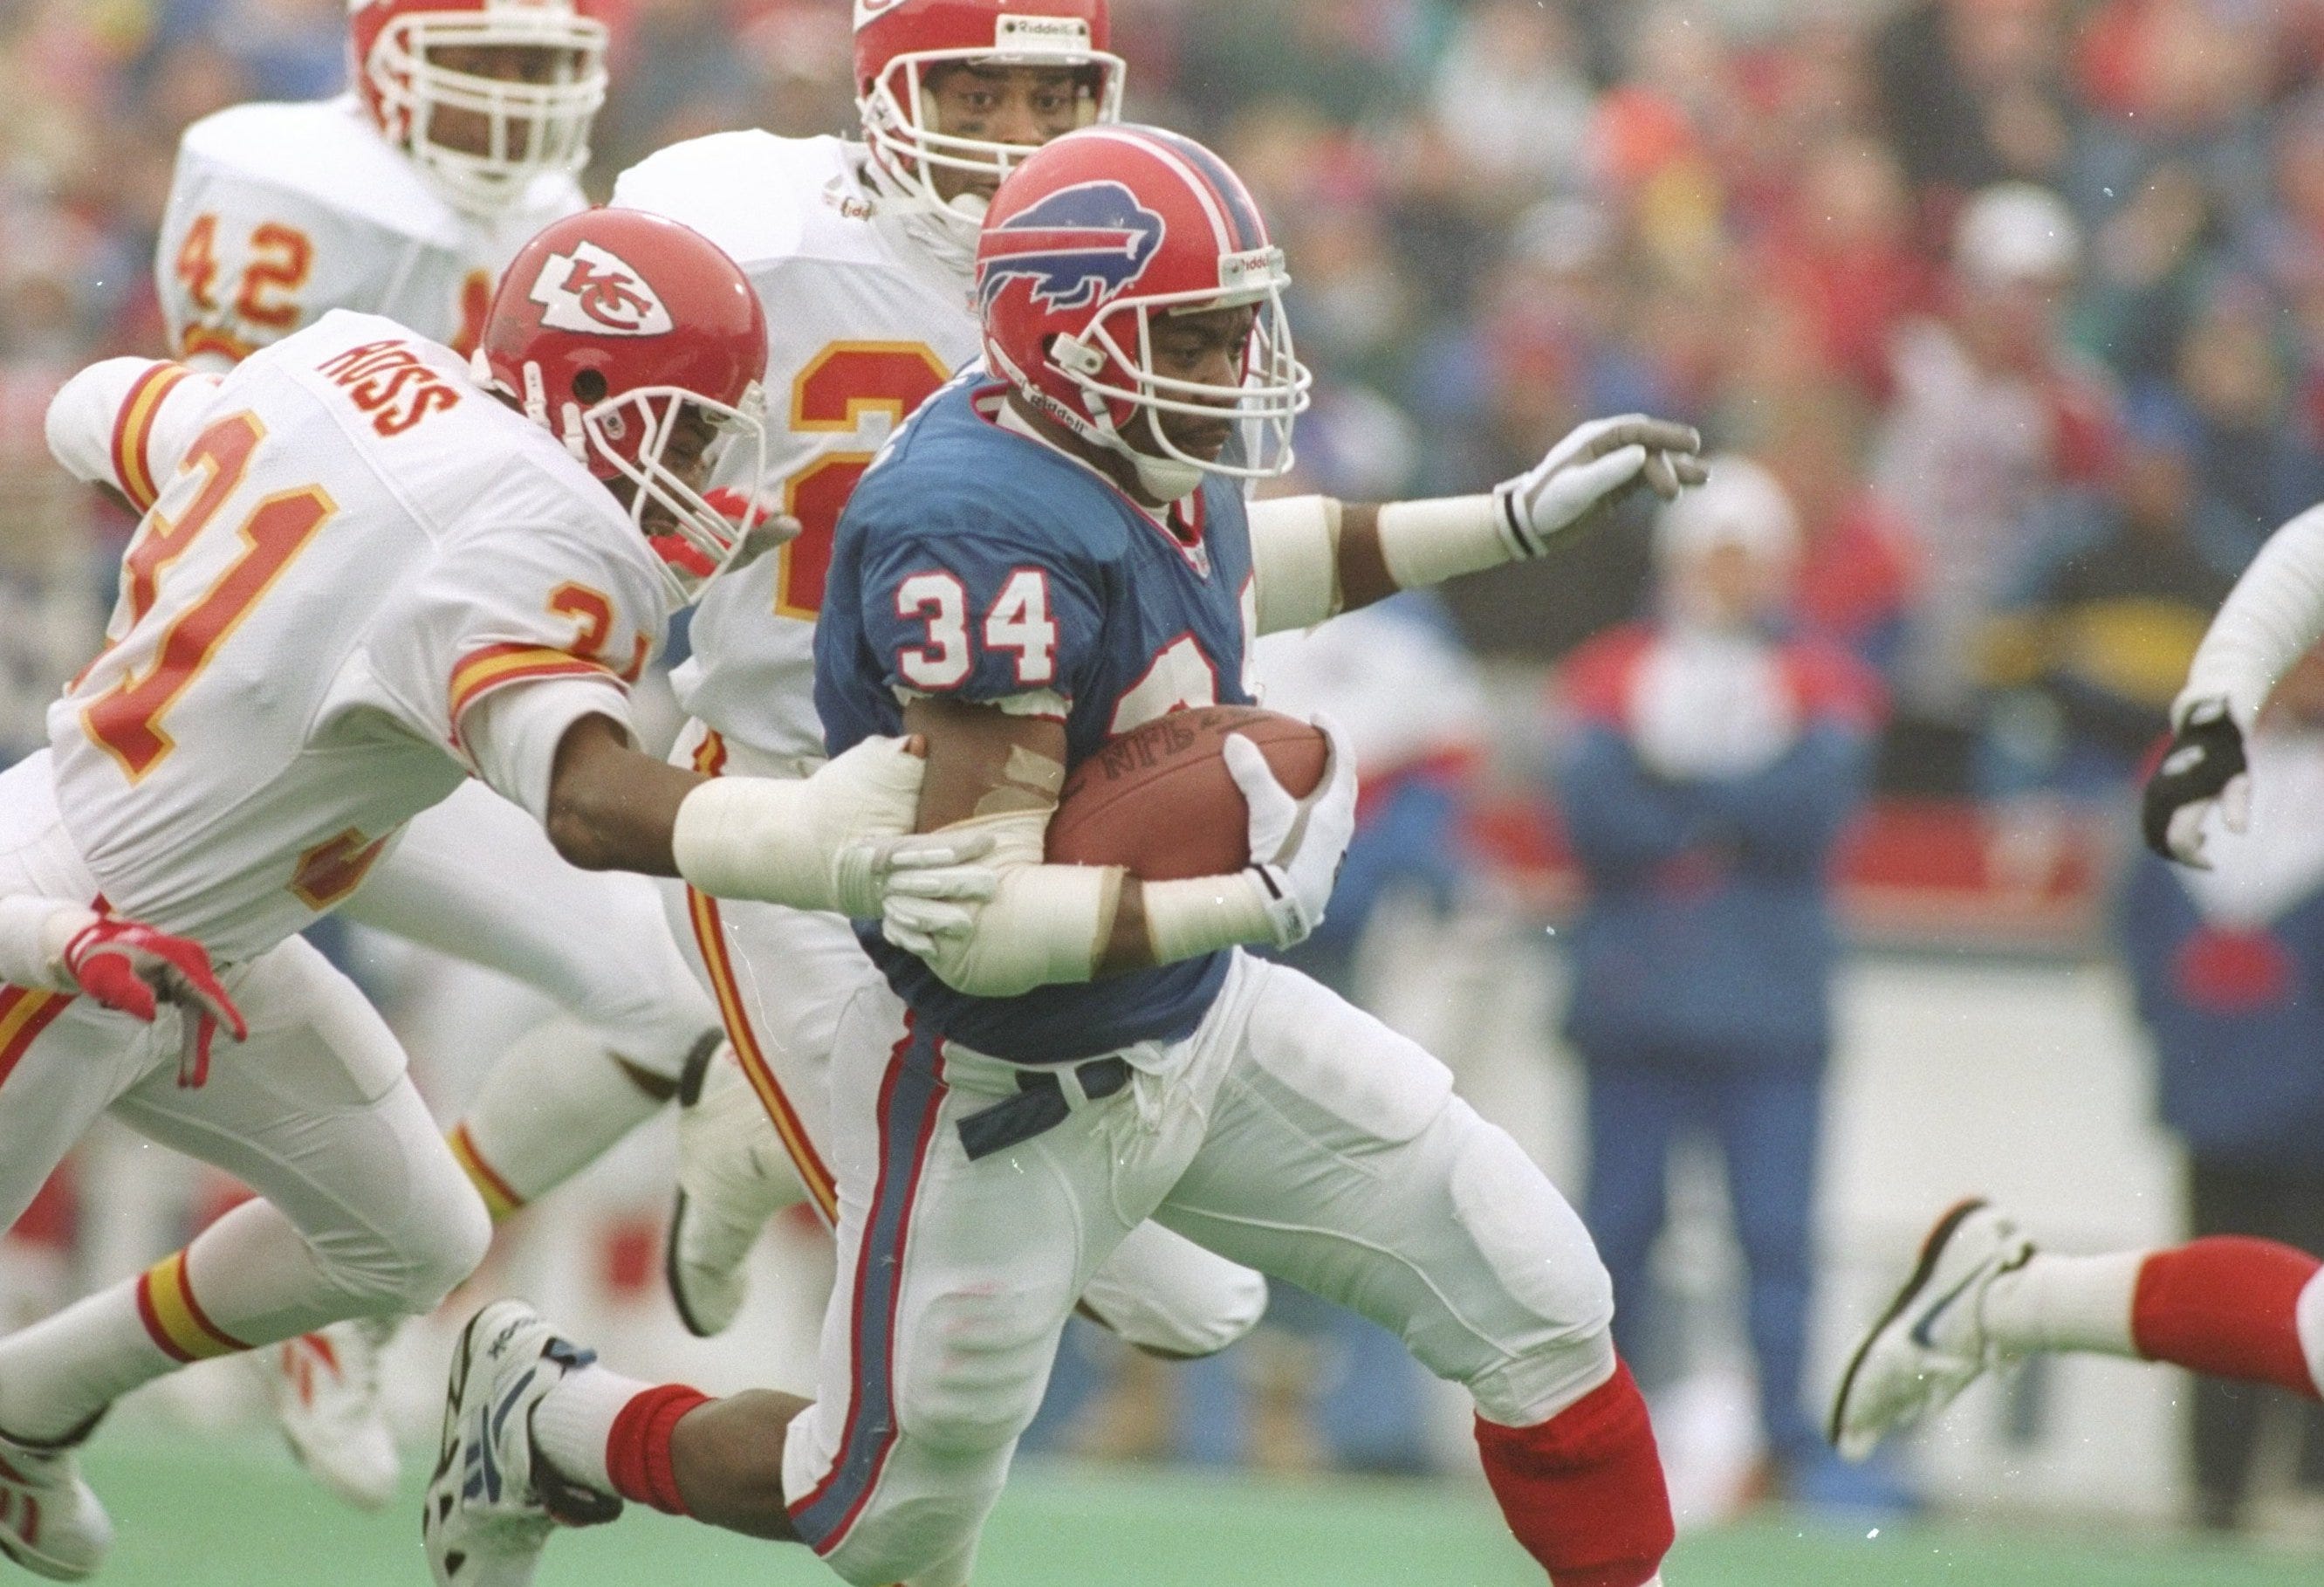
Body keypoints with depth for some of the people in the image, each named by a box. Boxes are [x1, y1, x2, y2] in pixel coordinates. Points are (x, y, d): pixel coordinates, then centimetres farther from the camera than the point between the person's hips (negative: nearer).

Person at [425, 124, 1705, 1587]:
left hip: (1200, 1030, 8)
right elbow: (978, 920, -35)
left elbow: (1232, 565, 20)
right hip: (1004, 1106, -8)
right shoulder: (990, 538, -34)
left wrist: (1521, 520, 14)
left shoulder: (1138, 457, -8)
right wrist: (1255, 901, -35)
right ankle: (543, 1421, 37)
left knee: (1541, 1305, 1)